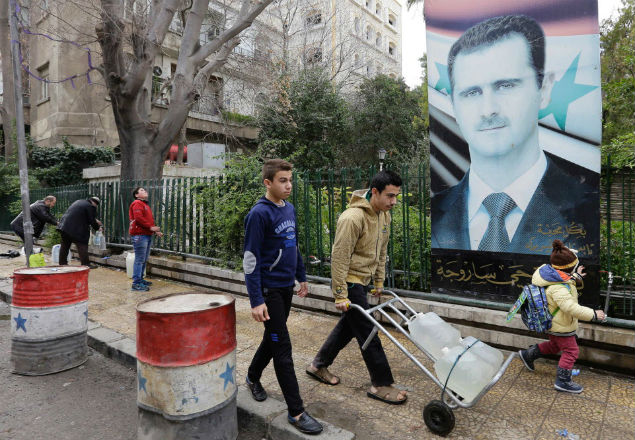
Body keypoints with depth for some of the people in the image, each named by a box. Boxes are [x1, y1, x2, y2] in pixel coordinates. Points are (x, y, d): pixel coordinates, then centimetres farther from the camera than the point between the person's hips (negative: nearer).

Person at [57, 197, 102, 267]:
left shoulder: (78, 202, 18)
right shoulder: (91, 207, -10)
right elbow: (92, 221, -9)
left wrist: (95, 221, 32)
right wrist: (97, 228, 8)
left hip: (64, 226, 9)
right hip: (76, 229, -9)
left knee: (65, 245, 19)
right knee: (82, 246, -3)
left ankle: (62, 263, 28)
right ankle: (86, 264, -2)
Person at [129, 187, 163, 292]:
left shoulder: (145, 205, 24)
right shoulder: (137, 204, -7)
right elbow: (138, 218, -20)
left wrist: (156, 231, 16)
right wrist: (151, 227, -18)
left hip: (147, 235, 10)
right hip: (139, 235, -10)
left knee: (144, 260, 15)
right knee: (139, 259, -9)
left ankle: (140, 279, 25)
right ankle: (136, 284, -7)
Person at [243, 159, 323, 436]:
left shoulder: (290, 209, 6)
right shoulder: (259, 213, -17)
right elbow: (250, 260, -18)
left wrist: (301, 277, 19)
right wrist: (256, 301, -20)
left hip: (287, 287, 8)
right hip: (269, 290, -8)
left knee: (273, 338, 21)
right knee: (282, 347, -1)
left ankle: (253, 376, 45)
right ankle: (296, 412, 10)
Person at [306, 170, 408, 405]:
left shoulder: (384, 215, 4)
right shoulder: (353, 218, -25)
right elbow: (339, 258, -23)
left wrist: (379, 282, 19)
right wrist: (340, 295, -21)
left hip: (362, 280, 10)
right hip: (349, 281, -9)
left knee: (349, 324, 19)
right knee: (368, 332, -2)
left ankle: (318, 365, 36)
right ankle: (381, 384, 15)